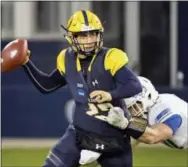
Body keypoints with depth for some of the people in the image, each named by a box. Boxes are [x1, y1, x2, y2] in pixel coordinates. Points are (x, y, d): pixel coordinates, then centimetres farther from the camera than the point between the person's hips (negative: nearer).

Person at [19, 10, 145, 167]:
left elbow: (135, 86, -27)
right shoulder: (68, 60, 1)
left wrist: (111, 95, -44)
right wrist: (26, 63, 9)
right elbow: (46, 86, 17)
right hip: (80, 133, 4)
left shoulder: (110, 59, -17)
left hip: (113, 137, -4)